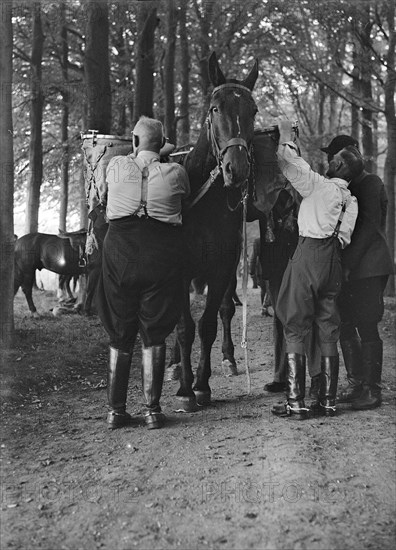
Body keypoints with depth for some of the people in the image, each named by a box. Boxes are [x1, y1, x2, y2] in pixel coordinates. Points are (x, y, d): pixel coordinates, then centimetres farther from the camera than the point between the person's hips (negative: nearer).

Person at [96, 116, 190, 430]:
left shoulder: (116, 167, 1)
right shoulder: (175, 172, -1)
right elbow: (188, 197, 14)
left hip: (119, 253, 1)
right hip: (162, 254, -1)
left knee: (119, 336, 11)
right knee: (154, 336, 8)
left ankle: (116, 409, 14)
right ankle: (152, 409, 8)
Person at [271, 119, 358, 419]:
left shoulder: (319, 185, -8)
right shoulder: (351, 199, 12)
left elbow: (288, 164, -11)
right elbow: (345, 235, 9)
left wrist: (286, 136, 3)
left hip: (308, 255, -6)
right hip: (334, 260, 7)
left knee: (294, 328, -2)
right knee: (328, 331, 10)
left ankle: (296, 402, -5)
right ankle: (328, 400, 11)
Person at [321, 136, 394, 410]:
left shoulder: (371, 183, -6)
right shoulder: (347, 186, 18)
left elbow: (369, 226, -15)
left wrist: (348, 264, -18)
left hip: (369, 268, -8)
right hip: (348, 269, 8)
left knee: (367, 328, -6)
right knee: (345, 327, 8)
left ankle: (372, 390, 1)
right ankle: (356, 384, 17)